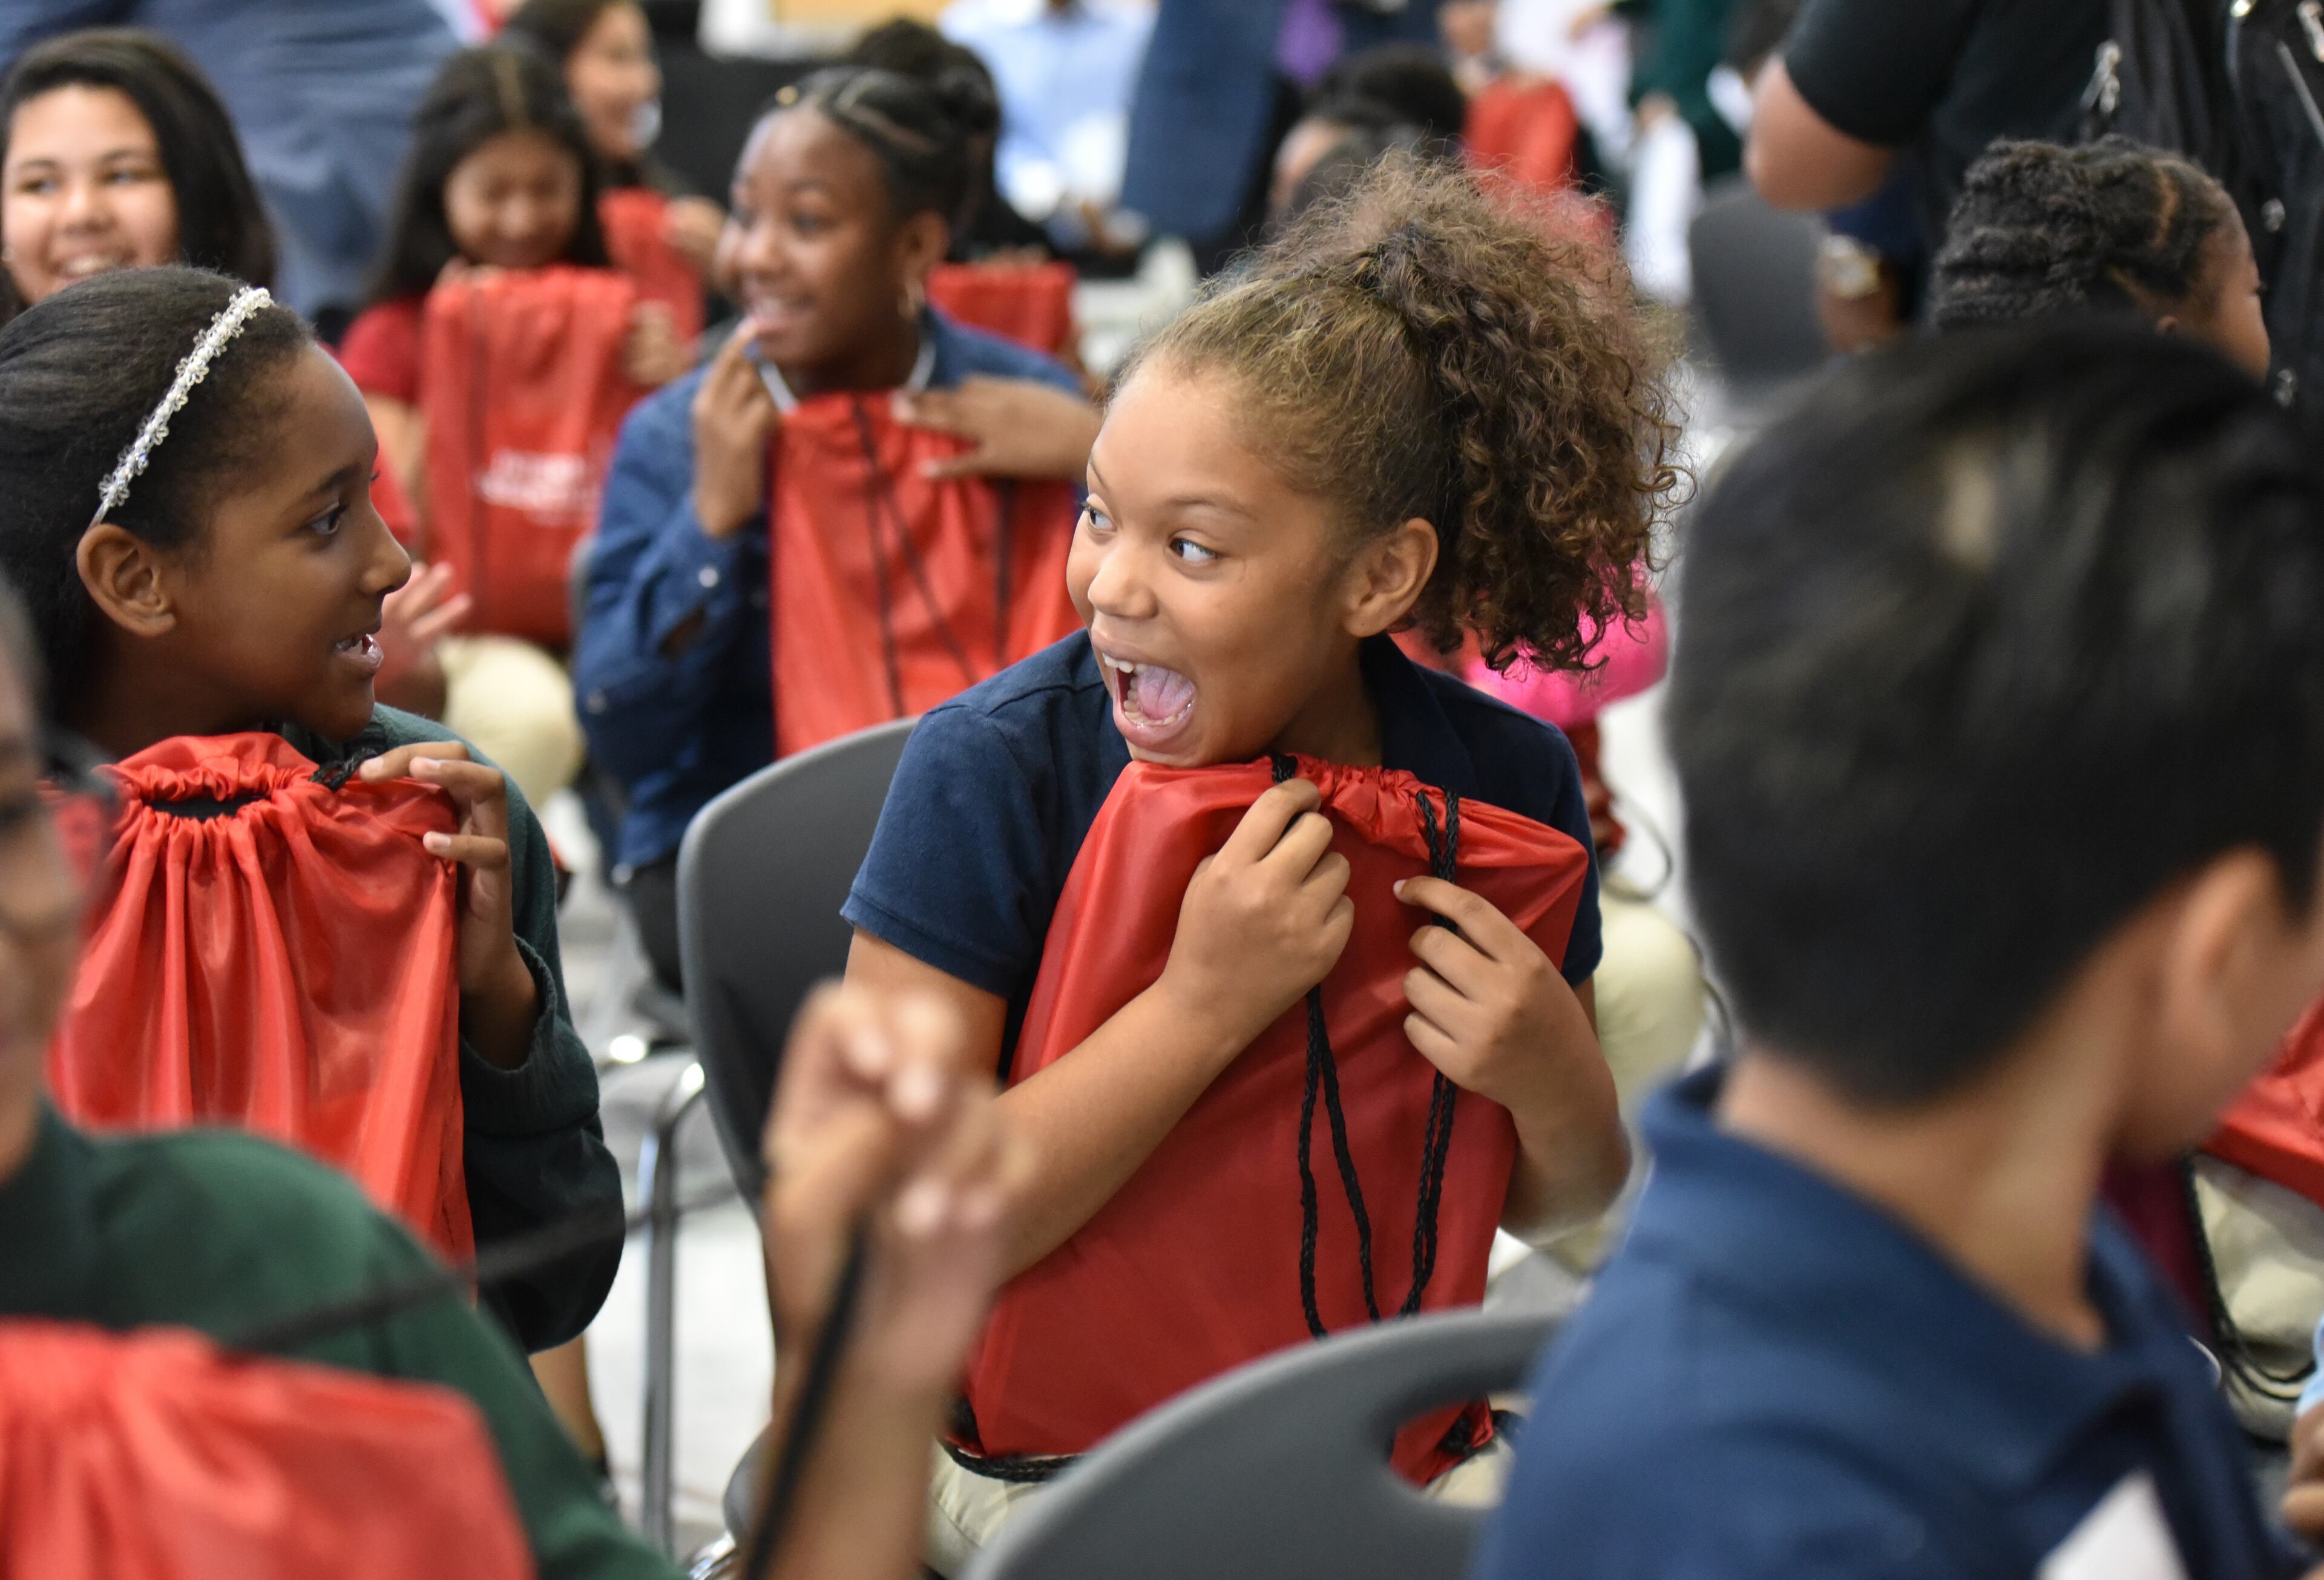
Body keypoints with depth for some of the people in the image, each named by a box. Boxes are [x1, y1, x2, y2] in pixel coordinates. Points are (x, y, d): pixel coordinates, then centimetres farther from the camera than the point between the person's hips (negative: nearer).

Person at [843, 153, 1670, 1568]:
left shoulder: (1509, 783, -4)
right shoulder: (994, 772, -13)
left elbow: (1552, 1205, 10)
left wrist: (1558, 1083, -13)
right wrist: (1204, 1007, -24)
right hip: (1040, 1463, -3)